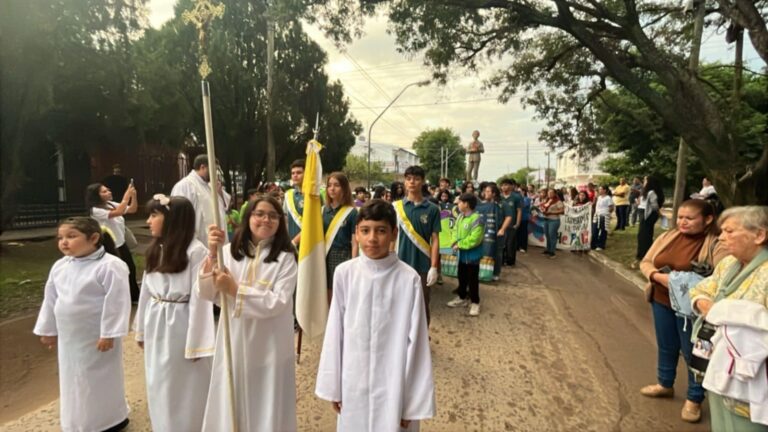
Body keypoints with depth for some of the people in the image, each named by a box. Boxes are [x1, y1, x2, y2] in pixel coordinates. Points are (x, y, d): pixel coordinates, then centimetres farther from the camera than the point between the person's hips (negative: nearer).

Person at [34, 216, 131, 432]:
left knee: (101, 379, 9)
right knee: (73, 381, 20)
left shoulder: (110, 266, -22)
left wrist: (109, 333, -20)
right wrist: (48, 329, 16)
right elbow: (51, 299, 12)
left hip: (97, 337, -7)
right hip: (69, 337, 7)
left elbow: (116, 301, -22)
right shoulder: (60, 266, 2)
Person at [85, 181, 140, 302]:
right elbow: (118, 212, -35)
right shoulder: (95, 210, -21)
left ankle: (134, 297, 33)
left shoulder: (111, 205, 2)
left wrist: (133, 196, -13)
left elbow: (132, 210, 3)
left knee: (131, 269, 17)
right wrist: (127, 196, -32)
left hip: (122, 244, 8)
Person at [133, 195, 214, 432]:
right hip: (157, 326, 7)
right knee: (160, 387, 21)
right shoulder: (156, 249, 6)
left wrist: (195, 342, -16)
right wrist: (142, 329, 15)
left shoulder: (196, 251, -19)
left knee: (185, 389, 9)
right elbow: (147, 290, 11)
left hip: (180, 326, -7)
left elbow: (200, 299, -18)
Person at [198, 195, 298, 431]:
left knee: (266, 408, 12)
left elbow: (277, 303, -18)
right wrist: (212, 255, -19)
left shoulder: (285, 258, -8)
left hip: (269, 346, -2)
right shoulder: (230, 251, 0)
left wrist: (235, 290, -22)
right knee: (231, 407, 17)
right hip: (234, 341, 3)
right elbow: (206, 294, -6)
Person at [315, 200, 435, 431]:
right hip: (353, 381, 2)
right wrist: (333, 385, 4)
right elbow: (335, 331, 0)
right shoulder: (344, 273, -7)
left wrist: (414, 399, -5)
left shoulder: (409, 279, -13)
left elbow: (415, 339, -9)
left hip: (393, 383, -2)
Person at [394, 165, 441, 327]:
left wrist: (433, 267, -8)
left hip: (423, 266, -1)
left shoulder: (432, 209, -3)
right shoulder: (396, 207, 1)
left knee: (422, 307, 11)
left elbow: (435, 240, -3)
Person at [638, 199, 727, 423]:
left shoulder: (716, 245, -15)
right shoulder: (667, 237, 0)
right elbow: (645, 263, 3)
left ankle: (694, 398, 30)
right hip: (662, 301, 5)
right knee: (666, 346, 21)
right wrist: (659, 276, -16)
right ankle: (665, 384, 43)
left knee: (691, 352, 8)